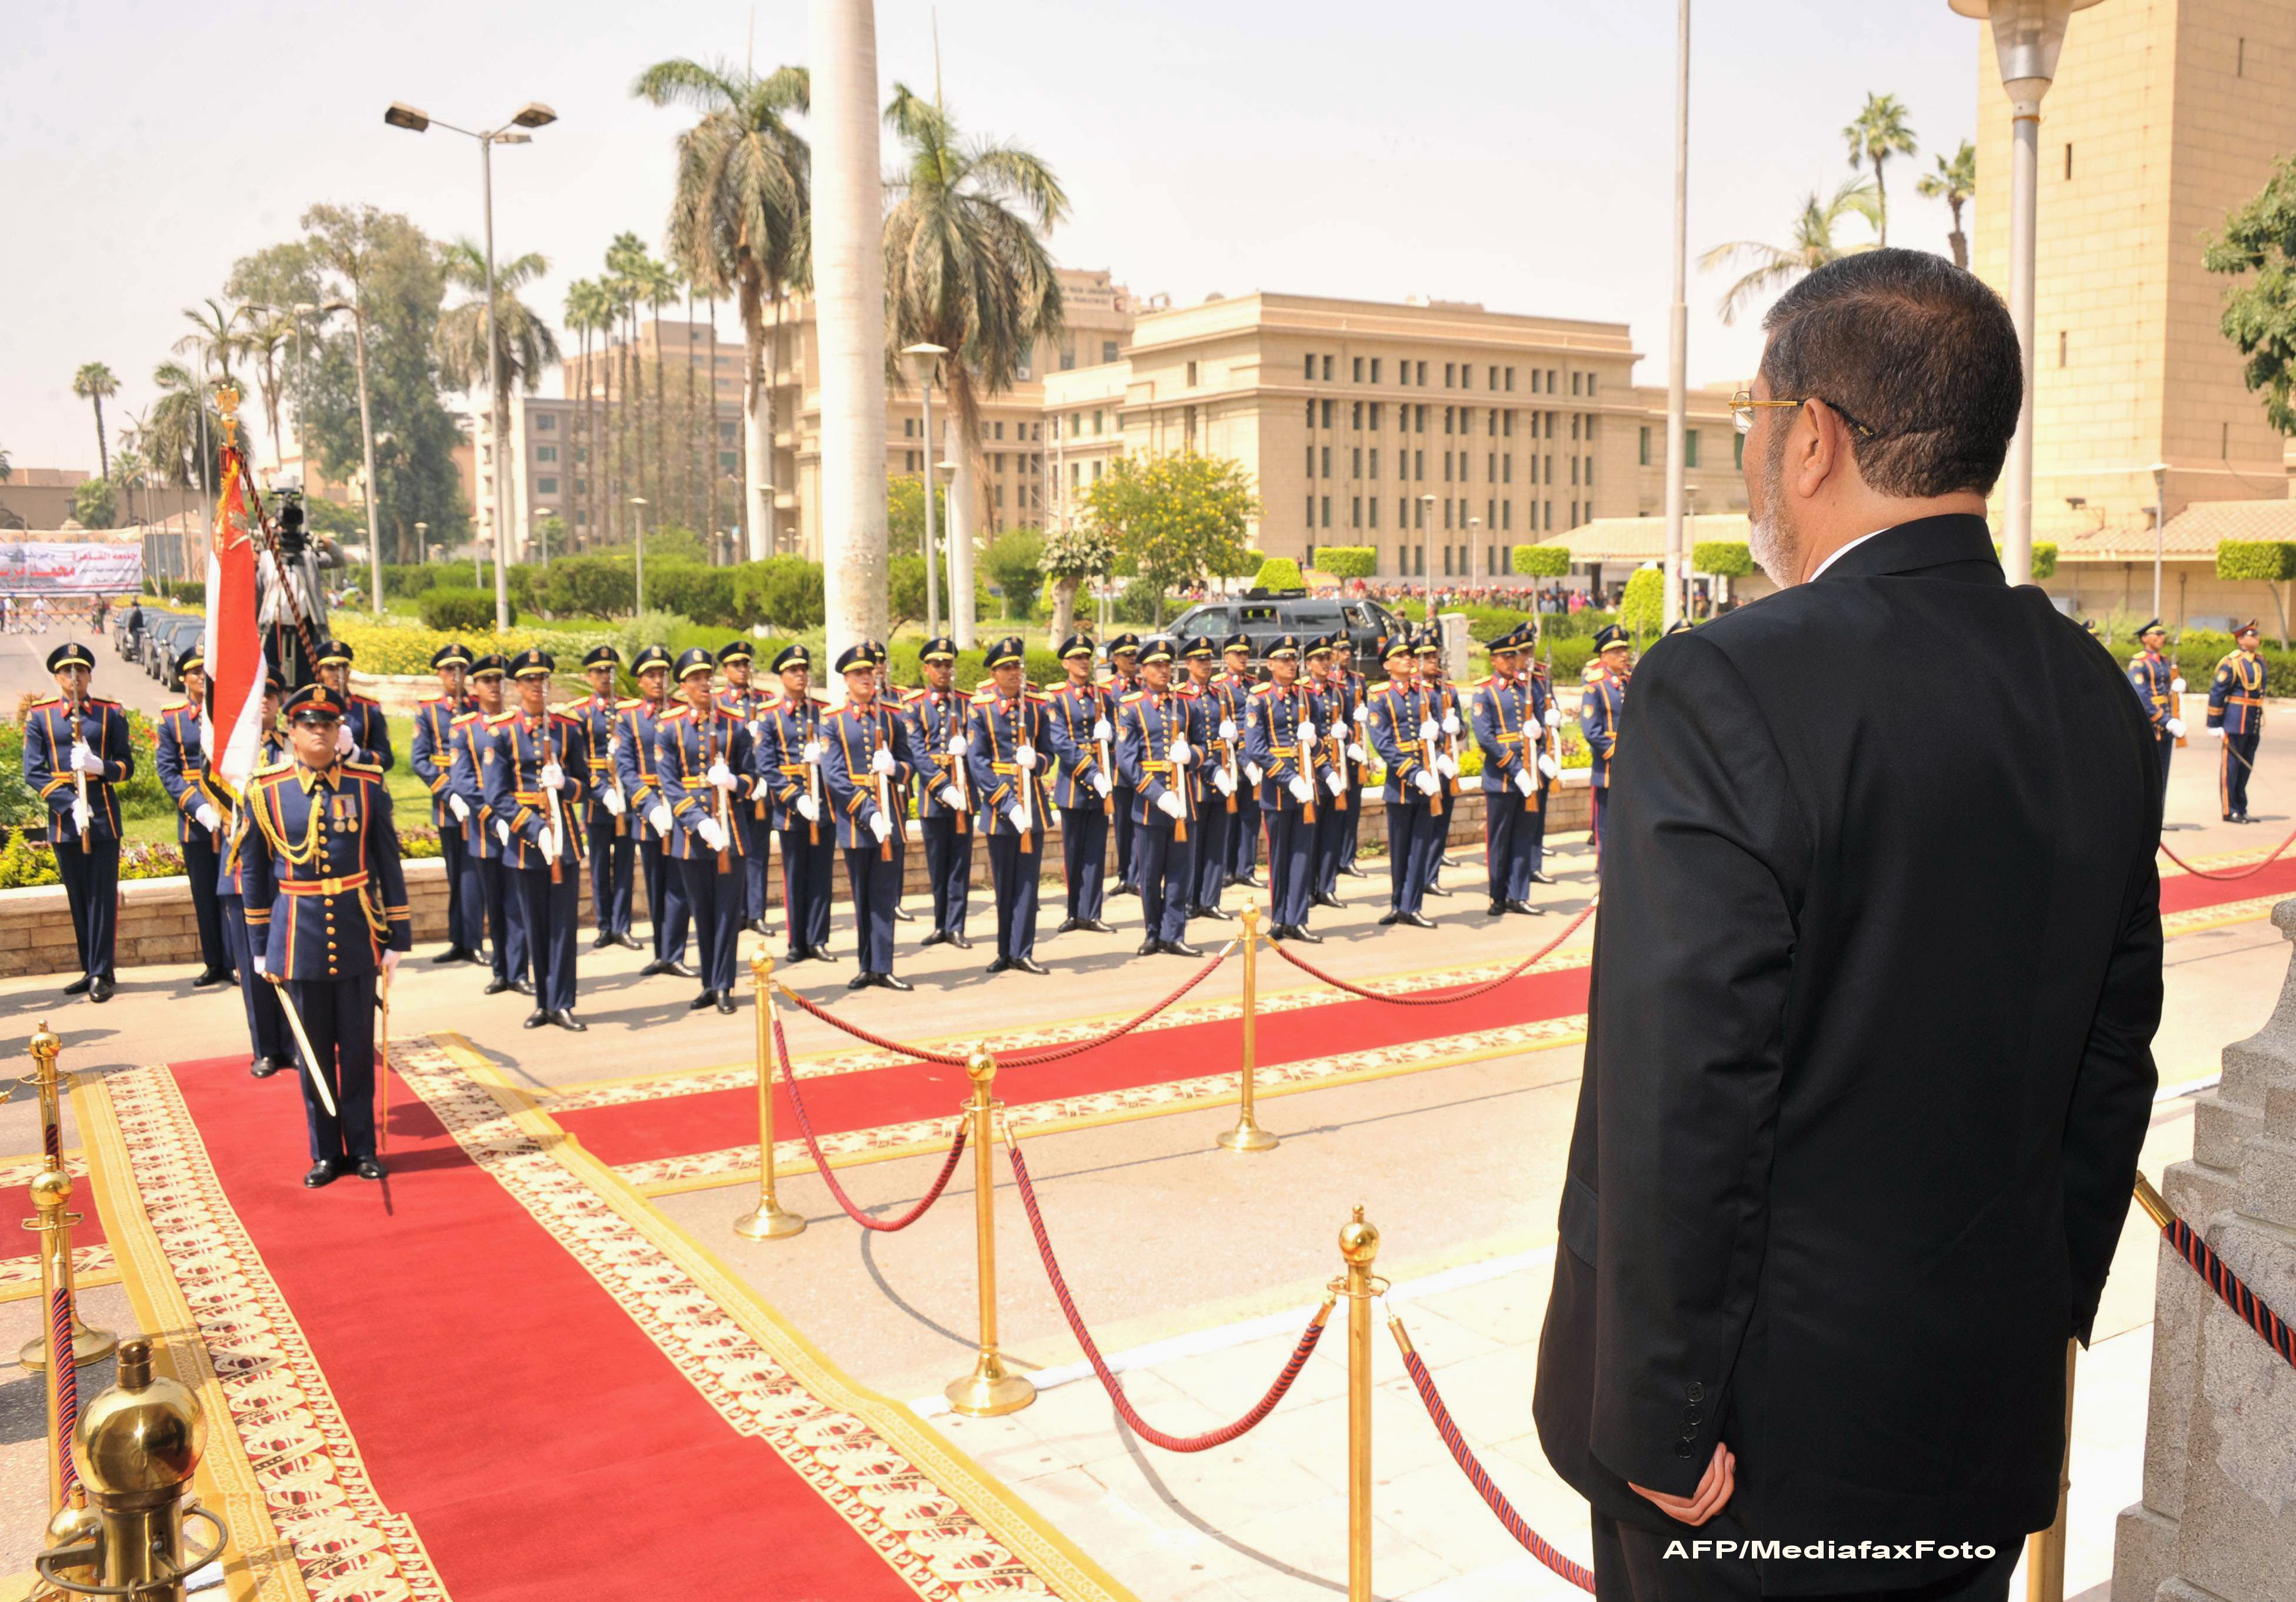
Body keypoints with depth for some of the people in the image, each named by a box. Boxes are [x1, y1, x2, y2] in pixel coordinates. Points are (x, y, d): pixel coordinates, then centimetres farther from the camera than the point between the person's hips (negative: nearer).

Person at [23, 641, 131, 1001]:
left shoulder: (111, 714, 6)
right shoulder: (39, 716, 5)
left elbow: (126, 767, 5)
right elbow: (33, 772, 0)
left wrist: (100, 767, -17)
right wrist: (70, 805, -13)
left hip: (104, 816, -1)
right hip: (64, 818, 1)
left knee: (103, 896, -3)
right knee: (78, 899, 8)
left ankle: (102, 974, 0)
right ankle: (90, 971, 17)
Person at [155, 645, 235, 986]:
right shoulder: (170, 718, 7)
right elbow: (166, 770, 0)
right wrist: (198, 807, -14)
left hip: (233, 815, -2)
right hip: (194, 819, 2)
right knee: (204, 895, 9)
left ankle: (236, 962, 3)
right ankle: (214, 965, 18)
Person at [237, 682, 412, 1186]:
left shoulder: (369, 785, -1)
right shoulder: (267, 791, -1)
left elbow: (389, 864, 3)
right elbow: (255, 871, 6)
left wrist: (397, 936, 1)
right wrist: (261, 946, 6)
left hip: (357, 937, 0)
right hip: (299, 939, 0)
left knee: (358, 1047, 7)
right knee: (315, 1050, 8)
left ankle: (362, 1147, 20)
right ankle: (326, 1153, 20)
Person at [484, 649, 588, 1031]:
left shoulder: (569, 728, 6)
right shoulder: (500, 732, -1)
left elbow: (584, 783, 10)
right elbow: (497, 796, -7)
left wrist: (564, 784, -14)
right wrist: (536, 831, -17)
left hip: (564, 837, 1)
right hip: (523, 841, -1)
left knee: (564, 923, 1)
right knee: (534, 926, 7)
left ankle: (561, 1004, 6)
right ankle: (543, 1002, 18)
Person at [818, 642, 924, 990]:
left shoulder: (893, 719, 9)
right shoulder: (833, 722, 0)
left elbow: (911, 763, 10)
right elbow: (833, 776, -8)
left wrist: (895, 768, -15)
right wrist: (868, 813, -17)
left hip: (889, 818, 2)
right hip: (854, 820, -2)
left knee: (885, 896, 1)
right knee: (862, 897, 7)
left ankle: (881, 968, 4)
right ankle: (868, 968, 16)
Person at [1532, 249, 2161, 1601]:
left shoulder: (1725, 690, -22)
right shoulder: (2098, 701, 1)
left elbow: (1681, 1096, -24)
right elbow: (2111, 1067, 8)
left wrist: (1661, 1422, -14)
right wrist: (2042, 1331, 18)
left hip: (1757, 1438, -6)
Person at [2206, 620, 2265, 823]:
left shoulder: (2259, 662, 13)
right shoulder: (2231, 663, -11)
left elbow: (2260, 691, 20)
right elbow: (2216, 694, -12)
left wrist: (2260, 726, 20)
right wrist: (2214, 724, -13)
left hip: (2253, 725, 8)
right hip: (2235, 724, -8)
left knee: (2246, 767, 12)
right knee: (2231, 766, -2)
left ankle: (2241, 810, 20)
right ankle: (2230, 811, 2)